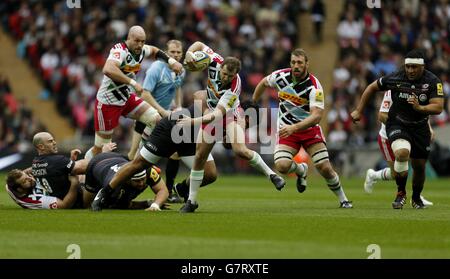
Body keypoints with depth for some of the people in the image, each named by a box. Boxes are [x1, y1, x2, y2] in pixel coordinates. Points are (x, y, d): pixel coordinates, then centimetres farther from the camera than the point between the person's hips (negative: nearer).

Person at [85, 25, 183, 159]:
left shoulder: (141, 51, -1)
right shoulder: (120, 50, -25)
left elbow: (154, 50, 25)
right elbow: (108, 69, -46)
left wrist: (171, 61, 10)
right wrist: (133, 82, -42)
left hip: (127, 98, 8)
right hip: (108, 102, -8)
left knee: (156, 120, -4)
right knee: (100, 149, -1)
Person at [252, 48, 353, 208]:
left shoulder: (314, 86, -21)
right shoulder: (281, 76, -9)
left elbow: (317, 116, -30)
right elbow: (263, 83, 14)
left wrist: (294, 128, -42)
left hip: (309, 129, -2)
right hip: (287, 129, 2)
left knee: (325, 168, -10)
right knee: (281, 166, -22)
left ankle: (343, 199, 15)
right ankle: (301, 170, 15)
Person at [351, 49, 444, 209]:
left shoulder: (433, 82, -12)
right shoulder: (395, 78, -13)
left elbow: (438, 107, -20)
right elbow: (372, 88, 3)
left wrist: (420, 108, -38)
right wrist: (359, 111, 5)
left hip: (420, 127, 2)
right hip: (397, 124, -2)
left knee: (419, 166, 9)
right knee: (402, 152, -30)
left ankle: (416, 198, 39)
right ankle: (401, 193, -10)